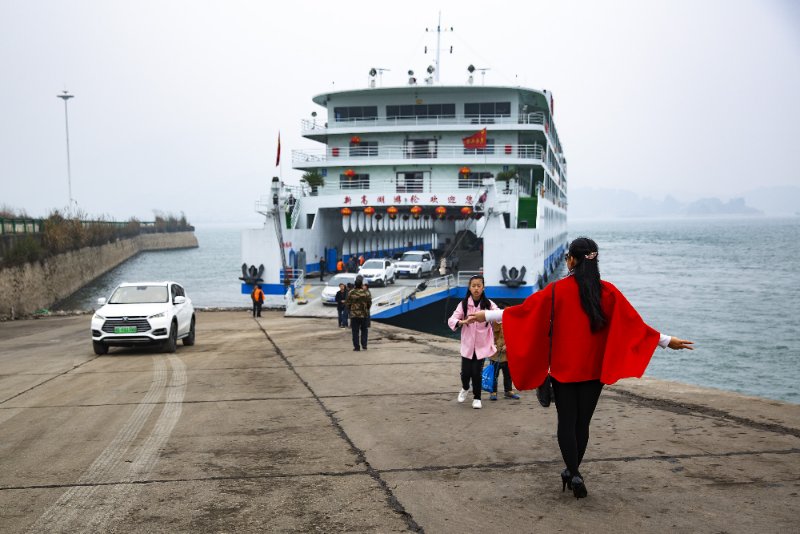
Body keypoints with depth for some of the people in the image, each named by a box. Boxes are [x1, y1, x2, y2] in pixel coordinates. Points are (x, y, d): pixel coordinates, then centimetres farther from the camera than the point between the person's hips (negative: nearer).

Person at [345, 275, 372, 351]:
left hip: (354, 314, 0)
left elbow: (347, 303, 0)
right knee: (364, 330, 14)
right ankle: (364, 345, 11)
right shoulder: (366, 292, -7)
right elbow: (369, 303, 0)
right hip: (364, 314, 1)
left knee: (355, 331, 5)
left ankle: (356, 346, 3)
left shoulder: (351, 293, -7)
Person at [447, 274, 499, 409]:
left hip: (482, 345, -1)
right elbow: (451, 320, -11)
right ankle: (465, 388, 36)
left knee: (476, 372, -3)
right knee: (466, 372, 2)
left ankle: (477, 398, 19)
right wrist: (463, 321, -32)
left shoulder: (488, 304, -6)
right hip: (467, 344, 1)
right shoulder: (463, 304, -5)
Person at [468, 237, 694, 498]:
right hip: (594, 369, 2)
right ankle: (573, 471, 24)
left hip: (563, 368, -2)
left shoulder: (557, 290, -9)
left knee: (566, 421, 5)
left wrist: (487, 315, 3)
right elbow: (634, 322, -4)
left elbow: (525, 309, -6)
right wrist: (667, 341, 6)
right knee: (583, 422, 13)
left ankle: (574, 475, -6)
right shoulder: (608, 291, -5)